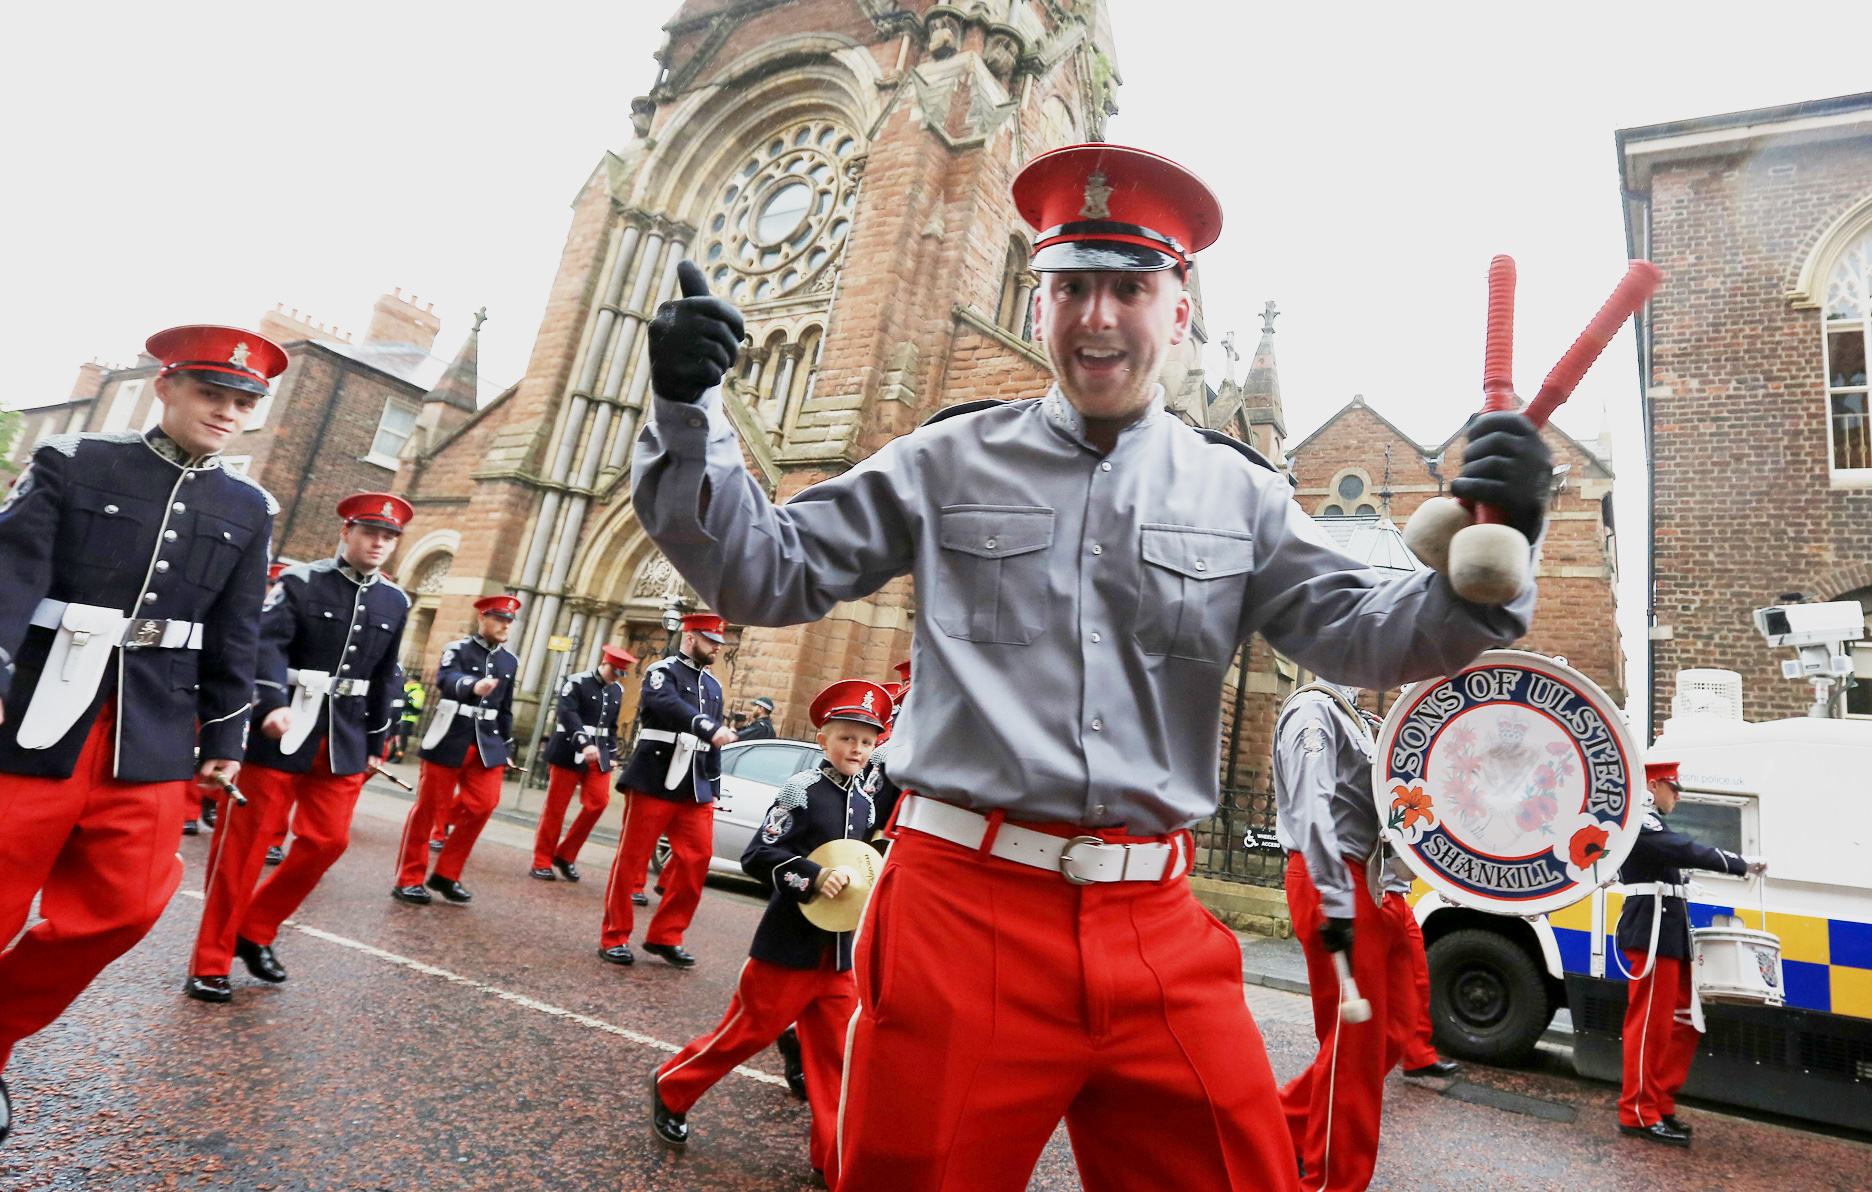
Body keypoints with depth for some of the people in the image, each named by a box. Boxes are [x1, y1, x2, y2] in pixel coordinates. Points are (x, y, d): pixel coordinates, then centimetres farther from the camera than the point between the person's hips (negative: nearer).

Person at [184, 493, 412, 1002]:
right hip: (284, 725, -4)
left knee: (328, 840, 4)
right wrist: (273, 705, -31)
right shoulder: (301, 581, -4)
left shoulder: (395, 602, 9)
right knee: (246, 839, 2)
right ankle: (210, 963, 13)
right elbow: (267, 644, -16)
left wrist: (375, 744, 14)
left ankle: (255, 932, 25)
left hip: (343, 737, 5)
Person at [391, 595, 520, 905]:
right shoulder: (457, 649, -5)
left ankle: (446, 875, 11)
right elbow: (446, 679, -27)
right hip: (450, 739, -4)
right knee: (428, 806, 3)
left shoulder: (510, 661, 11)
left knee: (484, 803, -5)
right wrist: (473, 685, -48)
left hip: (487, 744, 5)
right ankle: (409, 879, 15)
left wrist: (506, 747, 16)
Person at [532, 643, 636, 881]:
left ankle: (565, 856, 10)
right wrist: (585, 743, -31)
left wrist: (611, 754, 13)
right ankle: (541, 863, 12)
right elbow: (568, 714, -20)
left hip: (599, 755, 6)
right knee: (556, 807, 1)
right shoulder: (577, 682, -8)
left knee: (599, 802, -5)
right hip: (569, 753, -6)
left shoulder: (617, 691, 11)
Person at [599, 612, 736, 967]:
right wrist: (710, 728, -38)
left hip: (695, 789, 6)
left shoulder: (713, 686, 17)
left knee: (698, 856, -1)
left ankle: (665, 936, 12)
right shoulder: (663, 671, -4)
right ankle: (614, 938, 13)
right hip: (654, 780, -6)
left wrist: (714, 789, 15)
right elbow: (666, 702, -27)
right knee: (631, 858, 0)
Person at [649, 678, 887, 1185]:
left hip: (838, 952, 6)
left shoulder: (866, 802, 7)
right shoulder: (803, 790, -13)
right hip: (788, 946, -5)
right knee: (749, 1031, 7)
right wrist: (814, 876, -26)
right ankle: (671, 1088, 33)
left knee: (835, 1055, 9)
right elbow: (757, 855, -17)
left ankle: (834, 1161, 21)